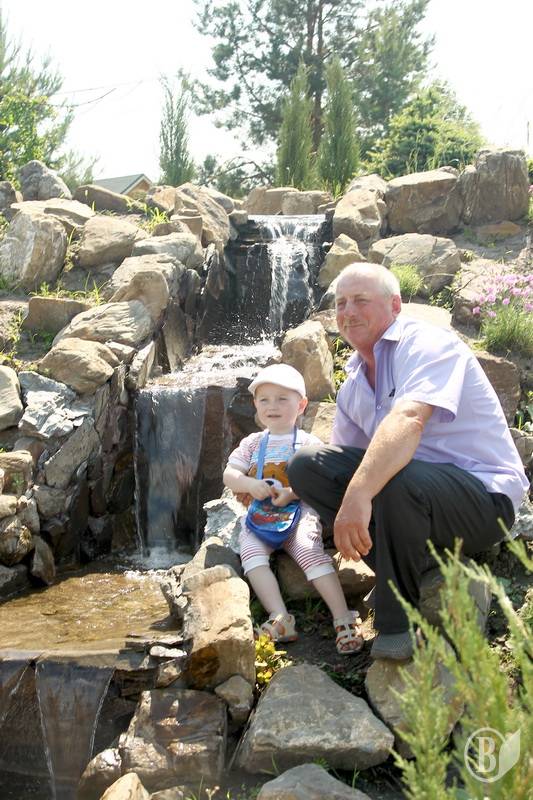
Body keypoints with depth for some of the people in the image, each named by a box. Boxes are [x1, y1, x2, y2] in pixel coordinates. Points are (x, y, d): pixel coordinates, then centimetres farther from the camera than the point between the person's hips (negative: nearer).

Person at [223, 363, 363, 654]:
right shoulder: (252, 443, 16)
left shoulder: (309, 443, 7)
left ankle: (343, 618, -29)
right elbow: (229, 475, 9)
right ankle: (279, 617, -36)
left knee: (311, 552, -28)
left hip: (298, 514, -3)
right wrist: (250, 484, -13)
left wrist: (292, 493, -21)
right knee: (251, 552, -26)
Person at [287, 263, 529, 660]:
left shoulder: (426, 342, -14)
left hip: (484, 497, -7)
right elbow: (342, 461, 16)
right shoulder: (352, 386, 11)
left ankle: (398, 623, -15)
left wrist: (358, 494, -47)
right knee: (307, 464, -6)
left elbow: (408, 420, -34)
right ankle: (417, 565, -4)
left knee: (399, 479, -38)